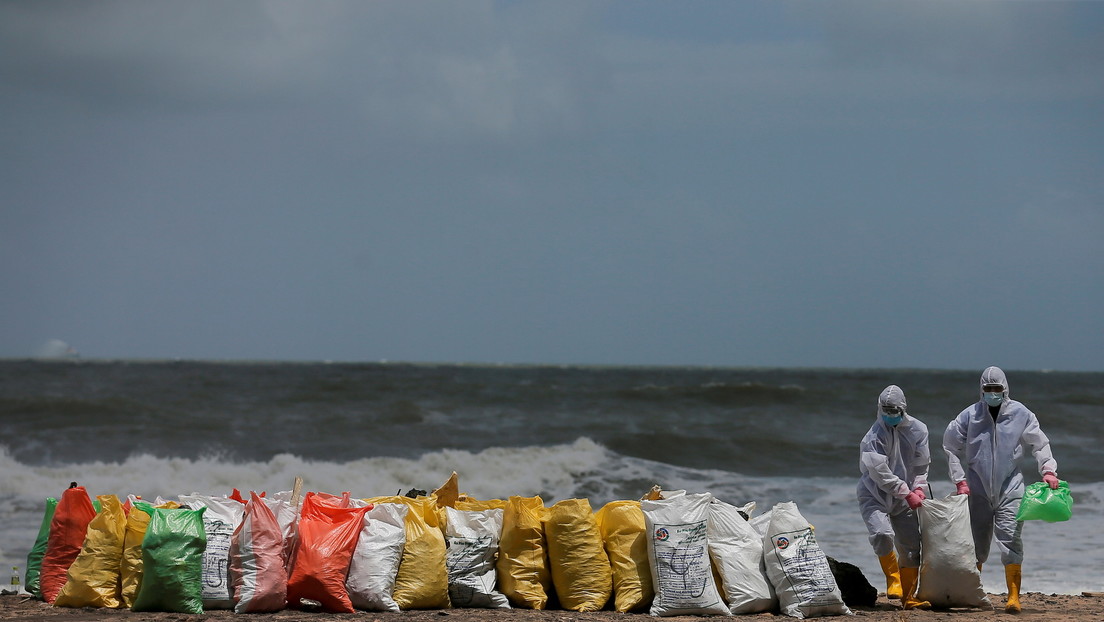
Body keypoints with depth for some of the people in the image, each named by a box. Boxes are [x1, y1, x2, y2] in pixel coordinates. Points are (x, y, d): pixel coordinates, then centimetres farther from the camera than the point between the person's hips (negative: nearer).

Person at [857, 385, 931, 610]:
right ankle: (893, 580, -5)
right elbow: (880, 473, -23)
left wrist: (918, 488, -9)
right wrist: (907, 493, -25)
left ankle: (908, 597, 15)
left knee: (912, 548, 3)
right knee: (882, 534, -28)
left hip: (902, 498, 5)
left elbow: (921, 463, 6)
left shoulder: (917, 429, -2)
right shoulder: (873, 437, -19)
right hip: (874, 496, -5)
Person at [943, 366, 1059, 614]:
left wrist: (1048, 470, -8)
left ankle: (1014, 596, -11)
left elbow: (1039, 443, 5)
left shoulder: (1020, 414, -1)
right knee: (977, 542, 6)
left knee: (1010, 540, -10)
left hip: (1010, 489, -1)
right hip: (978, 489, 1)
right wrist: (960, 480, 1)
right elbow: (951, 446, 7)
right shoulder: (970, 416, -1)